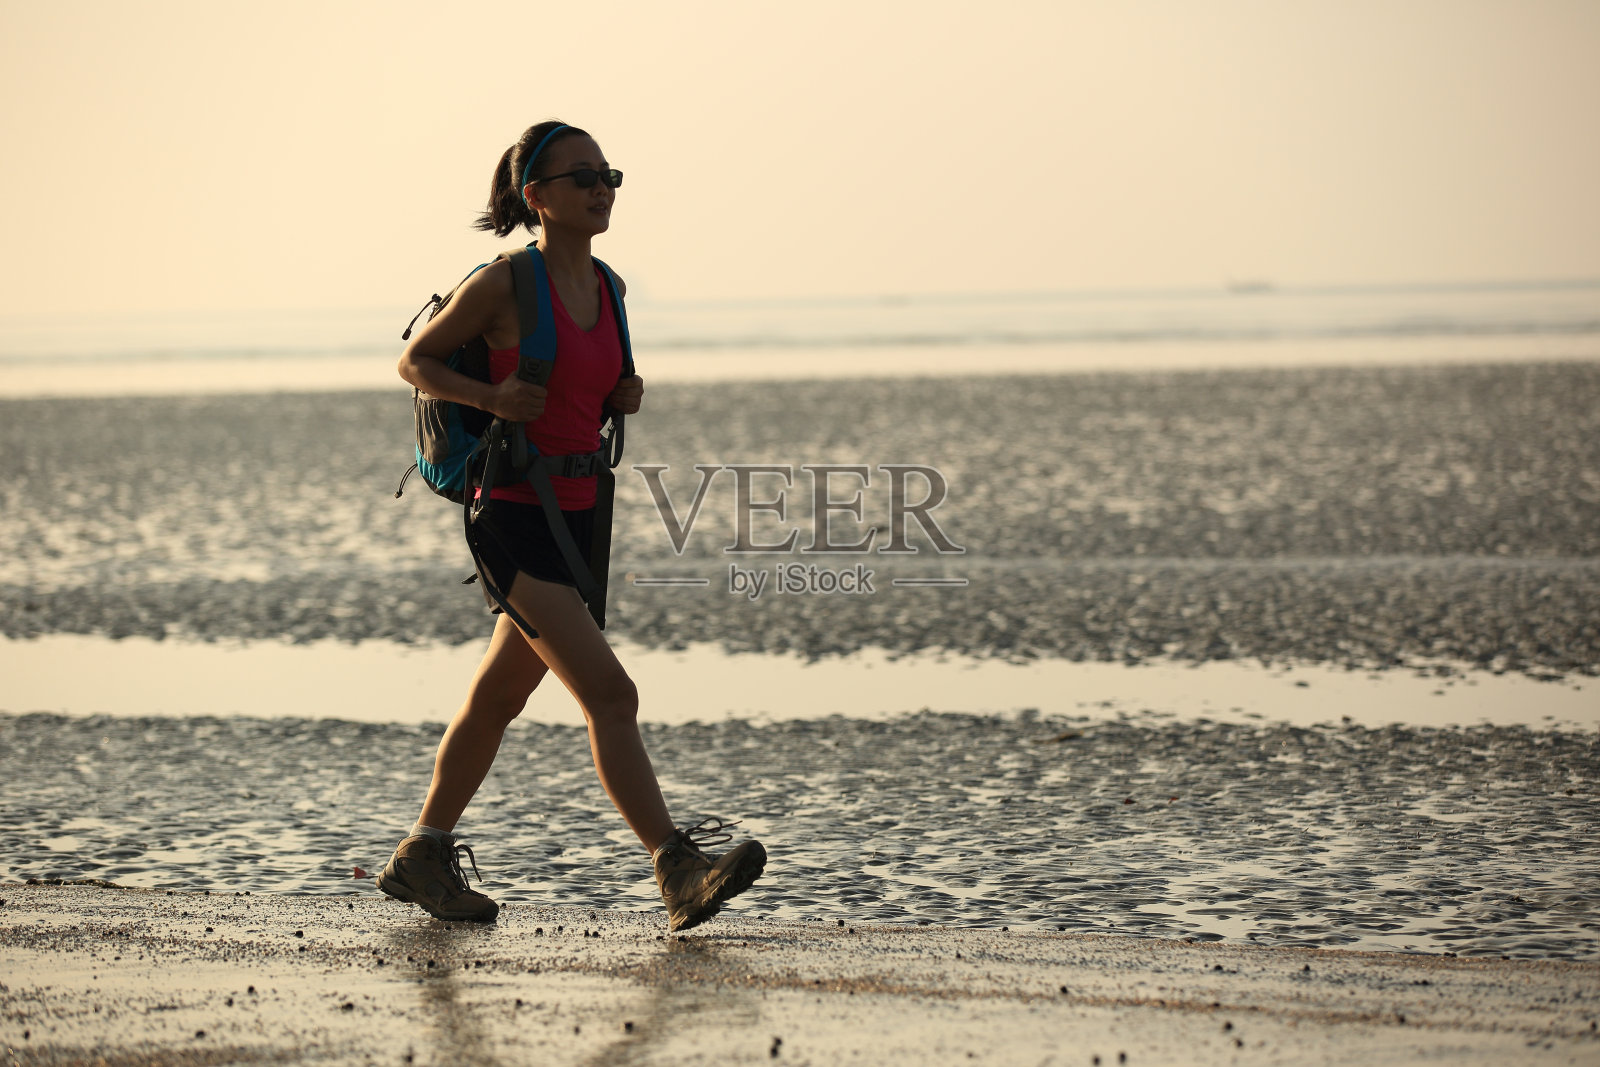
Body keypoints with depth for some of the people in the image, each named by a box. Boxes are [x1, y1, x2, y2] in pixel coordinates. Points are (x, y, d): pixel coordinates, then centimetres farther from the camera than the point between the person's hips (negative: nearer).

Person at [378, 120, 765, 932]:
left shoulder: (605, 287, 9)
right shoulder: (502, 285, -11)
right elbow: (415, 361, -1)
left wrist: (624, 395, 2)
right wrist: (491, 396, -18)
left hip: (576, 519, 8)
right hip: (512, 521, -8)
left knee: (499, 697, 18)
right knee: (611, 696, -17)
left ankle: (423, 856, 32)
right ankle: (677, 871, -20)